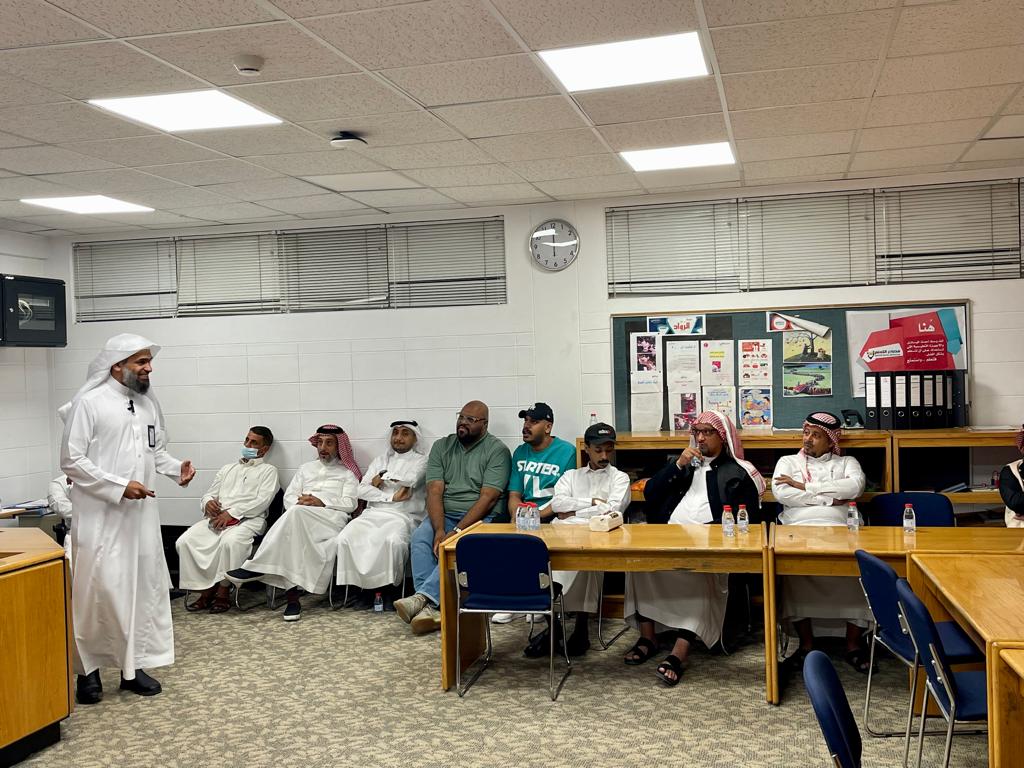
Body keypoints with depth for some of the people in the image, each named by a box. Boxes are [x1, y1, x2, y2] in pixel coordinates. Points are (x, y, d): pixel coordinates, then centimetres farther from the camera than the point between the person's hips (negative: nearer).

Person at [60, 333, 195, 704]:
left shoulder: (149, 404, 10)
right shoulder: (89, 403, -10)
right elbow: (71, 460, -13)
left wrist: (176, 467, -1)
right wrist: (118, 487, -19)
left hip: (141, 513, 6)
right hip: (100, 515, -6)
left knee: (145, 586, 7)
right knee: (98, 588, -3)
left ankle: (133, 664, 18)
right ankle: (87, 667, 13)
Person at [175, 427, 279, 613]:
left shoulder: (268, 470, 13)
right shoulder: (227, 469, 30)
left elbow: (262, 501, -3)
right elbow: (209, 494, 25)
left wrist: (232, 513, -13)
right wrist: (208, 502, -1)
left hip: (247, 519, -5)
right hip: (217, 517, 5)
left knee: (230, 541, -38)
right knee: (185, 541, -21)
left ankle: (223, 593, -23)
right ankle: (206, 590, -14)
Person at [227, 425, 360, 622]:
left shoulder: (347, 473, 19)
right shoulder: (306, 468, 33)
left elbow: (350, 504, 4)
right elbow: (289, 496, 21)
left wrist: (321, 502, -11)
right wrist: (300, 502, -4)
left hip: (332, 519, -3)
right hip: (299, 519, 4)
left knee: (297, 513, -36)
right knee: (292, 533, -36)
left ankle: (256, 567, -34)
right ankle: (292, 596, -41)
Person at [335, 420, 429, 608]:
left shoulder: (421, 460, 12)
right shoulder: (380, 460, 24)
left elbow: (410, 479, -11)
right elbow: (362, 490, 10)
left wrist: (383, 477, 3)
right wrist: (391, 497, -4)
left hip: (402, 516, -4)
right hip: (373, 513, 4)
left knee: (392, 540, -38)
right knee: (346, 537, -25)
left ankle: (388, 589, -19)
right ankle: (366, 586, -13)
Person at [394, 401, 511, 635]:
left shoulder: (497, 450, -3)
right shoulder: (442, 446, 10)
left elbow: (488, 498, -13)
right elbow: (434, 491, -1)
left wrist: (456, 531, -21)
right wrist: (439, 530, -18)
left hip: (480, 517, -3)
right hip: (443, 515, 4)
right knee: (420, 537, -27)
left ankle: (422, 597, -40)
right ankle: (429, 607, -34)